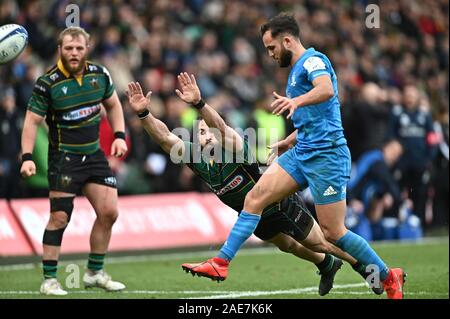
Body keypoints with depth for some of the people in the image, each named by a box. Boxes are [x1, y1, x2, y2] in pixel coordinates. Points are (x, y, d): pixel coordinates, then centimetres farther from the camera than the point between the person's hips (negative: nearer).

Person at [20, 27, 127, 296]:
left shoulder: (99, 74, 1)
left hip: (95, 154, 5)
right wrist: (27, 157, -17)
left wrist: (119, 136, 5)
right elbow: (32, 121, -9)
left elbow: (113, 104, 17)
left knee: (109, 212, 2)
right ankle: (49, 280, 0)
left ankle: (95, 273, 18)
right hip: (64, 158, -5)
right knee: (60, 217, -10)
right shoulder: (47, 83, -13)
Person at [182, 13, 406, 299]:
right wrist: (287, 143, 31)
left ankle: (388, 278, 8)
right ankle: (221, 262, -6)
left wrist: (296, 101, -50)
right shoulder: (297, 70, 21)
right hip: (301, 154, 9)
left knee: (333, 232, -7)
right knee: (256, 197, -5)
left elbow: (326, 89, -33)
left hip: (326, 155, -9)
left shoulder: (313, 60, -9)